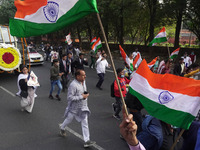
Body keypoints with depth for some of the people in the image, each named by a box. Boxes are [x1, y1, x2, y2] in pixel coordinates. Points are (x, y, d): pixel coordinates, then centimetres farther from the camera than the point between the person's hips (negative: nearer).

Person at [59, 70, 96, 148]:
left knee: (85, 123, 1)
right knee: (69, 119, 19)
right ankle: (62, 127, 53)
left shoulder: (83, 81, 1)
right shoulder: (73, 85, -27)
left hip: (83, 107, 6)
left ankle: (87, 141, 5)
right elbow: (69, 97, -29)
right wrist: (81, 97, -28)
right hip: (74, 108, -6)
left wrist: (86, 95, 5)